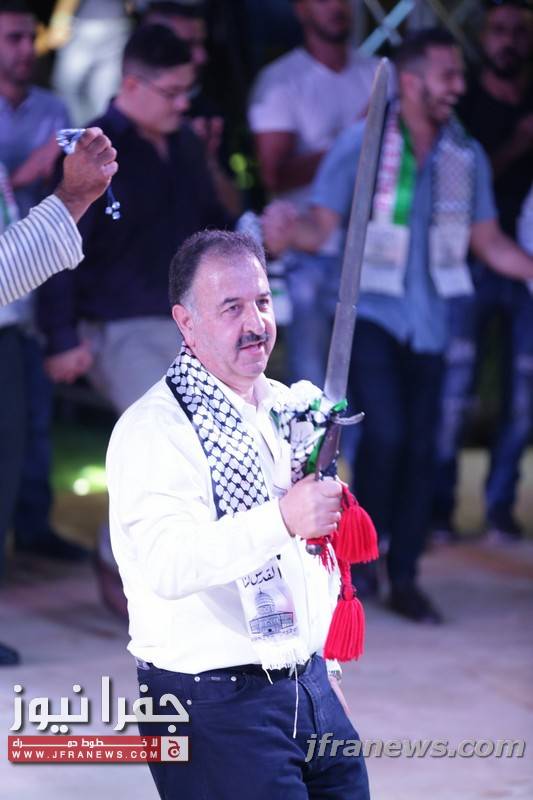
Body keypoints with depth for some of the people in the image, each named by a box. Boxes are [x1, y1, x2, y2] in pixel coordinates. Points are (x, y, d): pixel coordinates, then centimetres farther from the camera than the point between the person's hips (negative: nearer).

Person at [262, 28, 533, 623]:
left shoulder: (466, 156, 5)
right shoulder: (361, 144, -6)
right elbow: (322, 226, -9)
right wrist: (290, 232, -30)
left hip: (427, 322, 4)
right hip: (371, 312, -4)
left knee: (420, 447, 2)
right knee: (385, 434, -17)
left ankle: (404, 579, 13)